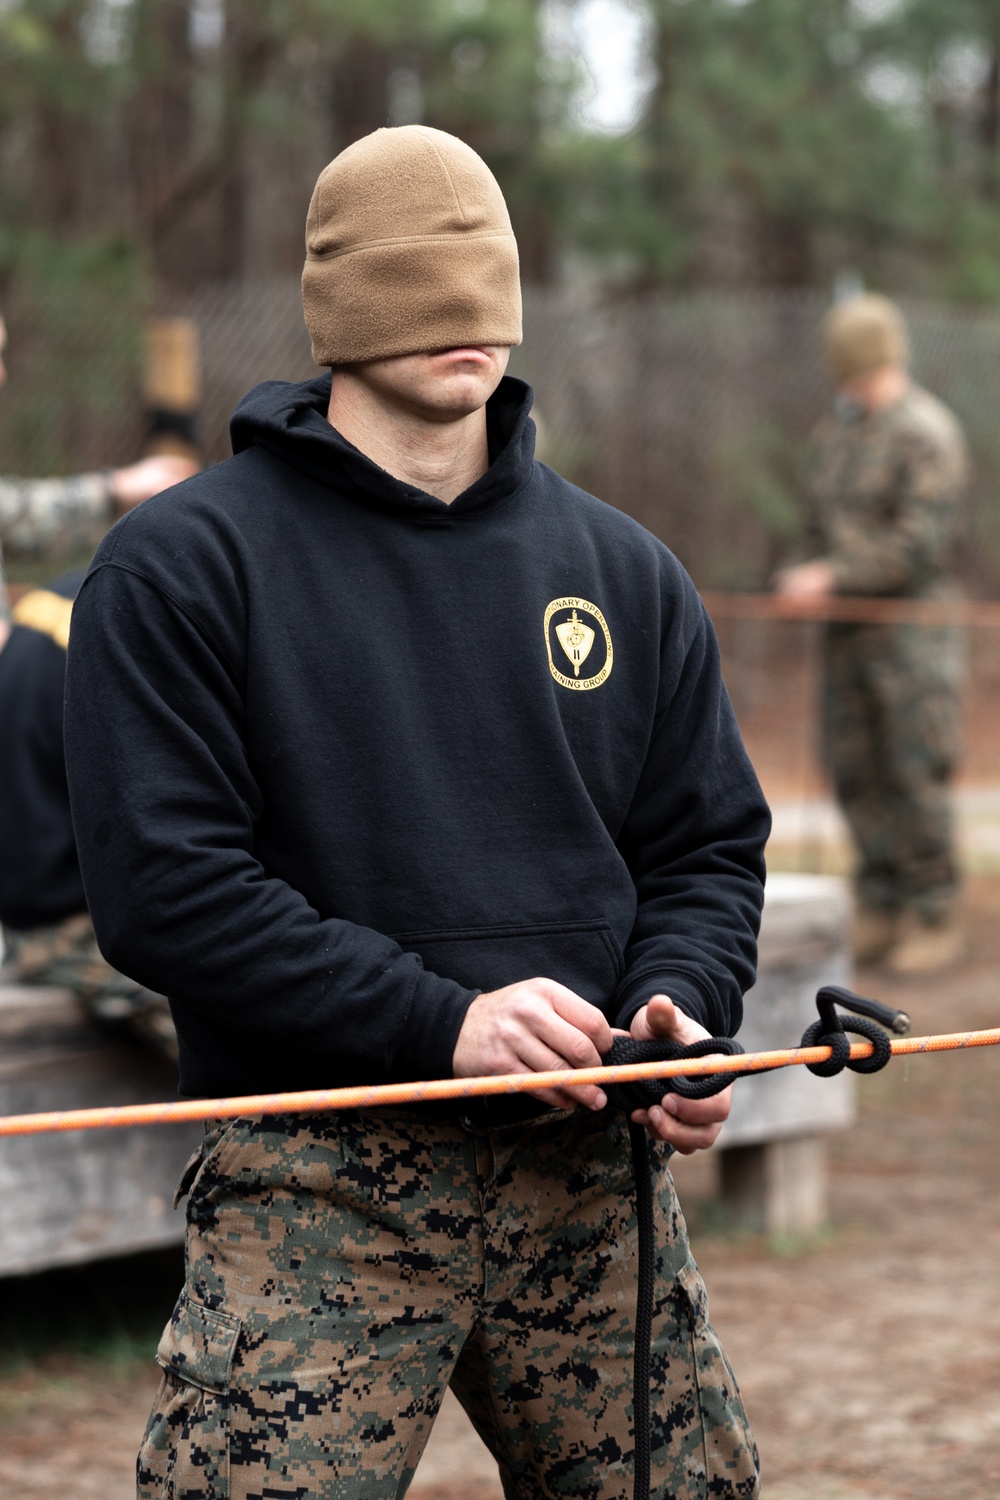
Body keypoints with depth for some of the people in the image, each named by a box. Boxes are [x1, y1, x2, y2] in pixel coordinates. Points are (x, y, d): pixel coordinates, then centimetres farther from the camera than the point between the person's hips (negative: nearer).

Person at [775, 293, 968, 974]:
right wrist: (818, 571, 1)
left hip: (913, 618, -7)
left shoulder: (926, 432, -11)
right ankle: (881, 907, 14)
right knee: (855, 768, 6)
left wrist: (833, 577, -17)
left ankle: (935, 917, 2)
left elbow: (921, 542, -17)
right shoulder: (836, 429, 13)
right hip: (848, 623, 7)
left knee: (916, 772, -6)